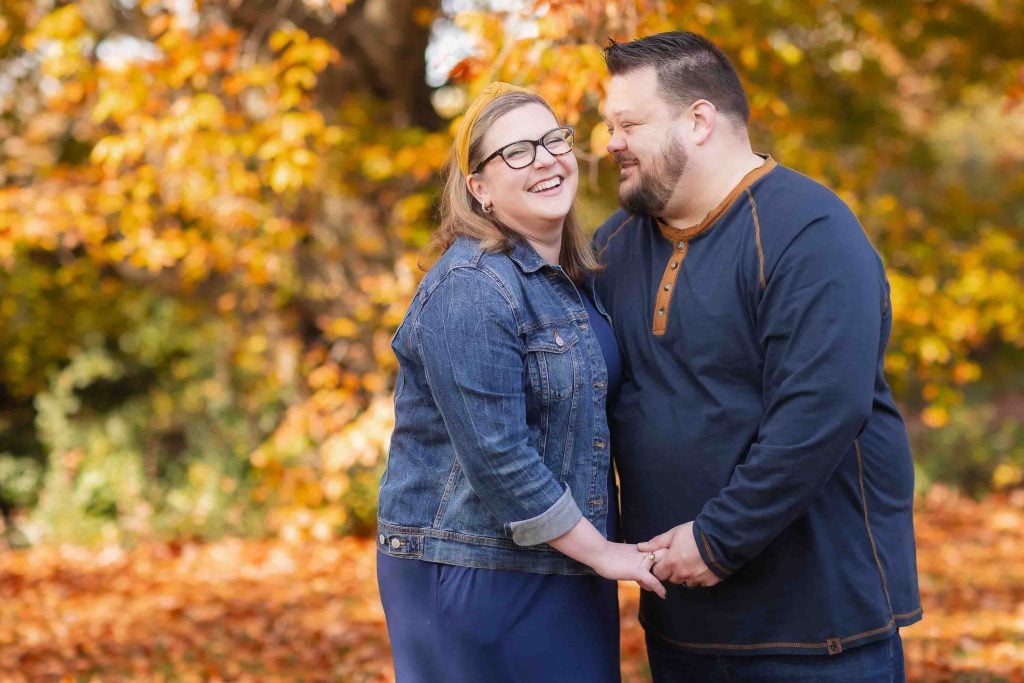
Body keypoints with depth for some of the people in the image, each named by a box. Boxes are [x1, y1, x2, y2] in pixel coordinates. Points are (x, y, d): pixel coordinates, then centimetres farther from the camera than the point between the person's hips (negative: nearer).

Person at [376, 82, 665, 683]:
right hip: (473, 577, -8)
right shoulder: (469, 288, -18)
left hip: (562, 566, 8)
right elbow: (495, 455, -22)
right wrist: (600, 551, -15)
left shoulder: (578, 277, 9)